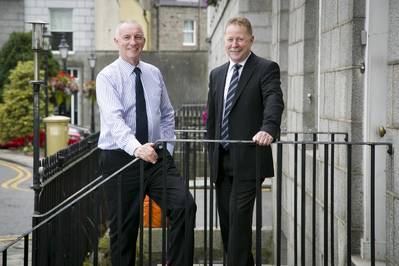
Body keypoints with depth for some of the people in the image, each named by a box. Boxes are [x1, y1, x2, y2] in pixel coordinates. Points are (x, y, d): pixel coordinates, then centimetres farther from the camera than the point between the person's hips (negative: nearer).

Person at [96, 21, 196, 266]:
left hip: (156, 156, 4)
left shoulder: (155, 74, 10)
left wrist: (167, 150, 8)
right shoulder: (108, 77, -7)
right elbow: (114, 119, -22)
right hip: (120, 158, -3)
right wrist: (136, 148, -38)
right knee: (123, 227, 4)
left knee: (185, 205, -15)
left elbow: (167, 115, 19)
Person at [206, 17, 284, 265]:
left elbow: (274, 101, -20)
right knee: (226, 219, 9)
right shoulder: (217, 74, 16)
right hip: (222, 161, 6)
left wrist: (268, 129, -39)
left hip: (248, 159, -6)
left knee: (239, 216, -11)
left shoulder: (266, 69, -2)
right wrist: (212, 157, 16)